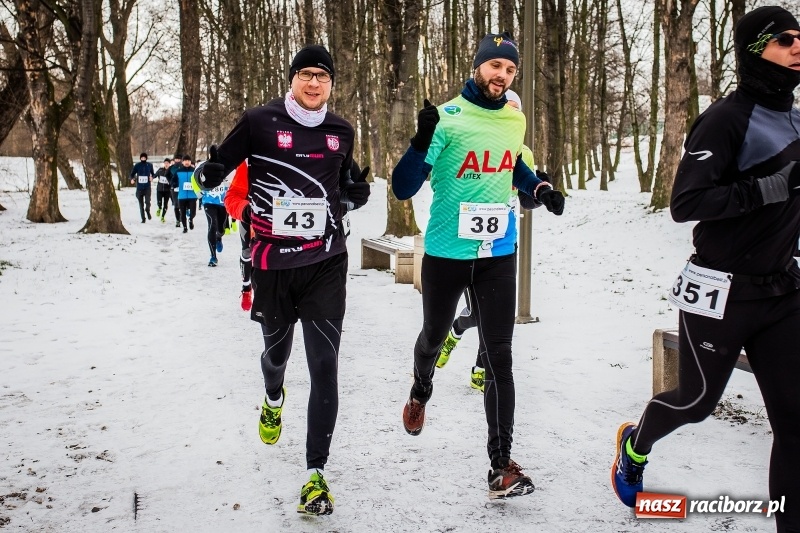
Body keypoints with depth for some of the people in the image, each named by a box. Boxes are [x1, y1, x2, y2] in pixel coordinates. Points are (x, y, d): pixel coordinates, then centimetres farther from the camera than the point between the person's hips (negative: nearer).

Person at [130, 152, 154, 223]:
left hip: (147, 187, -1)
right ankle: (143, 218, 15)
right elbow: (132, 174, 7)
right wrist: (132, 179, -12)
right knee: (141, 204, 4)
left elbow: (152, 174, 16)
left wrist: (151, 177, -6)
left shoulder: (149, 165, 4)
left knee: (147, 201, -17)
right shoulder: (137, 165, 2)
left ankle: (147, 211, 16)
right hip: (139, 187, 1)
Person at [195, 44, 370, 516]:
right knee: (277, 350, 20)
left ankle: (317, 473, 3)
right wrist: (209, 172, -22)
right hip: (273, 264, -1)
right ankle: (274, 399, 58)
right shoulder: (259, 122, -4)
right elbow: (222, 167, 1)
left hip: (326, 263, 1)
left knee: (324, 366, -7)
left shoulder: (341, 132, 6)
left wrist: (358, 192, -3)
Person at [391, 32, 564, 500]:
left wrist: (541, 189, 5)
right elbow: (404, 189, -17)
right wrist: (422, 141, -33)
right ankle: (421, 393, 53)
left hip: (498, 255, 3)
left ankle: (502, 465, 2)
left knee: (499, 356, -3)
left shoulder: (515, 121, 4)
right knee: (434, 336, 19)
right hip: (446, 253, -2)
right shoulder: (447, 118, -12)